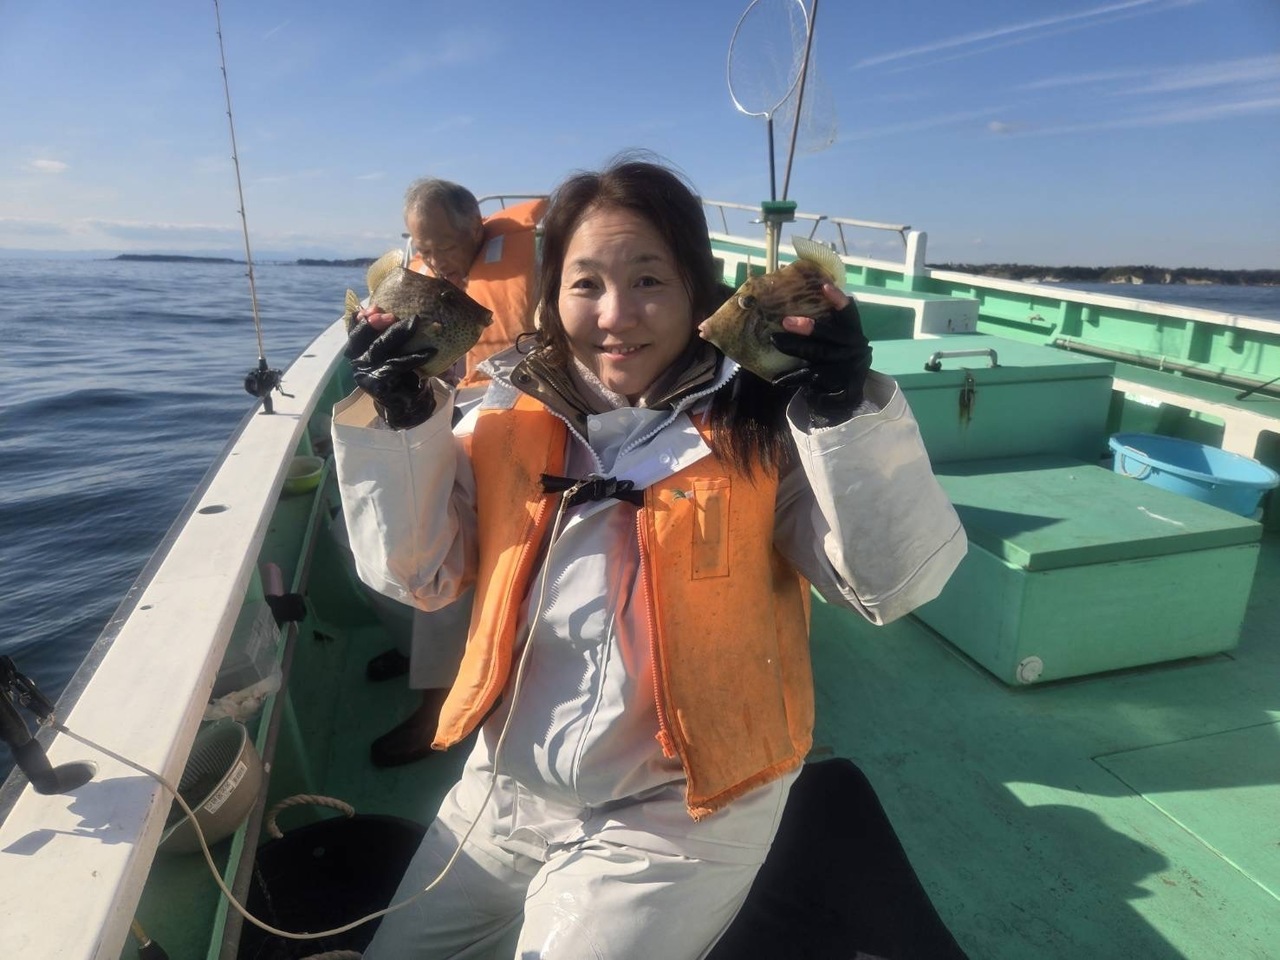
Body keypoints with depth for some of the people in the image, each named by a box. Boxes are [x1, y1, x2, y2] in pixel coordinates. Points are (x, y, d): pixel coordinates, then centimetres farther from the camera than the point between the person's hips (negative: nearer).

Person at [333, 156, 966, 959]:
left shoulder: (759, 424, -13)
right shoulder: (515, 411, -2)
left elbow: (894, 581, -20)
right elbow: (418, 572, 0)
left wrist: (848, 411, -33)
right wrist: (395, 419, -11)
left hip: (679, 816, -4)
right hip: (504, 792, 5)